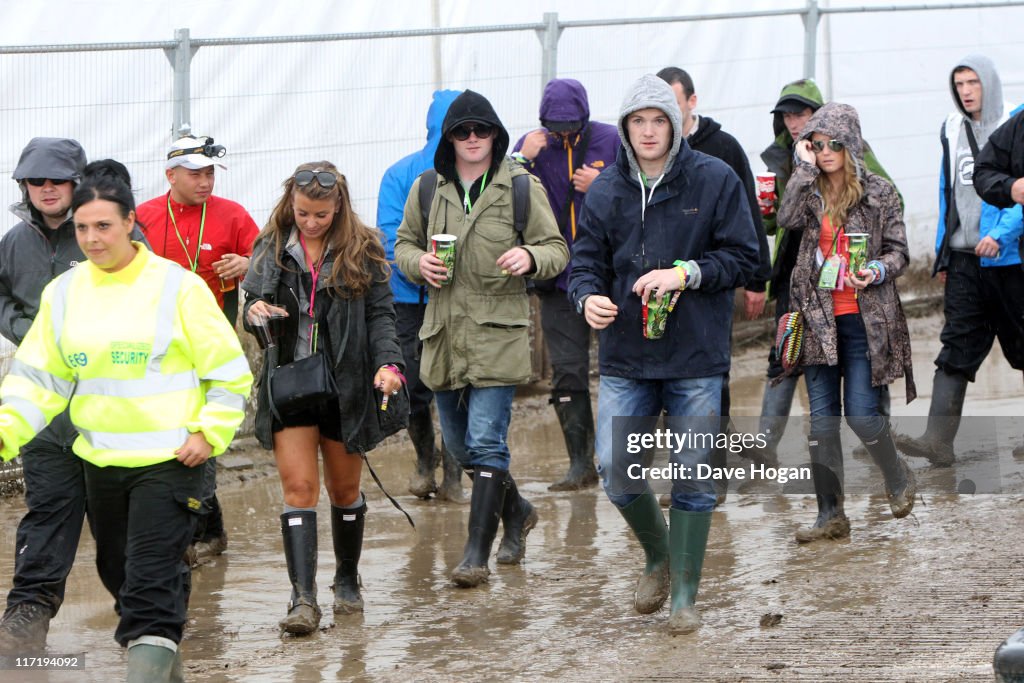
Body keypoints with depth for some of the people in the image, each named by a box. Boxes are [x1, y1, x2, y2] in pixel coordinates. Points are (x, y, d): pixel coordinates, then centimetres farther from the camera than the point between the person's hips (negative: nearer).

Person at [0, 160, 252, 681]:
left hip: (168, 460, -6)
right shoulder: (64, 293, 5)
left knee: (150, 590, -11)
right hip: (99, 459, 6)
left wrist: (210, 433, -11)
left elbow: (229, 372, -3)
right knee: (119, 575, 18)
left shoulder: (177, 287, -8)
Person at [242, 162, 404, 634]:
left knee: (344, 488, 11)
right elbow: (252, 303, 9)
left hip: (345, 385, 0)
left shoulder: (362, 250, 0)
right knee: (298, 487, -9)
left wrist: (388, 363, -17)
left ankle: (347, 582, 32)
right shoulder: (271, 247, 4)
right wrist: (254, 314, -15)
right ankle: (303, 599, -15)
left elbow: (380, 315, -1)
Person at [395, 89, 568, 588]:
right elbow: (404, 245, 18)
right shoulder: (428, 189, 8)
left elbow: (557, 250, 0)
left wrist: (531, 258, -22)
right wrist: (418, 262, -5)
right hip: (444, 333, 5)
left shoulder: (521, 186, -2)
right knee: (460, 446, 14)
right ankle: (516, 512, 39)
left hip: (498, 333, -5)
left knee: (486, 443, -11)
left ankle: (477, 553, -8)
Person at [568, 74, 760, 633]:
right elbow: (586, 258, 6)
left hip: (697, 360, -2)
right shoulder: (606, 189, 4)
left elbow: (743, 257, -3)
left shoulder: (715, 181, -4)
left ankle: (684, 595, 14)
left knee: (692, 478, 2)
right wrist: (588, 296, -16)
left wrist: (687, 273, -17)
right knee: (615, 469, -5)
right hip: (625, 358, 2)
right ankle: (658, 557, 23)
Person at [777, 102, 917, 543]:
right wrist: (804, 166, -12)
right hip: (818, 318, 3)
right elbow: (787, 219, -14)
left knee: (861, 414, -8)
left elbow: (899, 251, 4)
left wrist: (876, 272, -16)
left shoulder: (879, 193, 1)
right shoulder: (810, 192, 7)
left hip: (864, 319, -3)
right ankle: (830, 515, 7)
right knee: (822, 419, 2)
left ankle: (897, 477, 21)